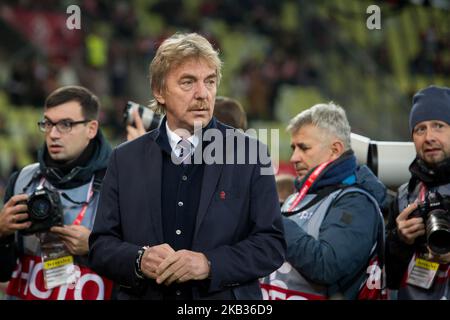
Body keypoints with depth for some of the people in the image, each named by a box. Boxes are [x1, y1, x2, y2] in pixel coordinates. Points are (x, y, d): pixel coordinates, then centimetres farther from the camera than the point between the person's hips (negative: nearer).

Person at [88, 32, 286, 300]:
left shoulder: (250, 154, -3)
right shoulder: (126, 159, 2)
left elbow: (272, 244, -7)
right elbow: (100, 246, 1)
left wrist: (209, 264, -21)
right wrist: (139, 260, -19)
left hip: (226, 298, -1)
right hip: (144, 296, 1)